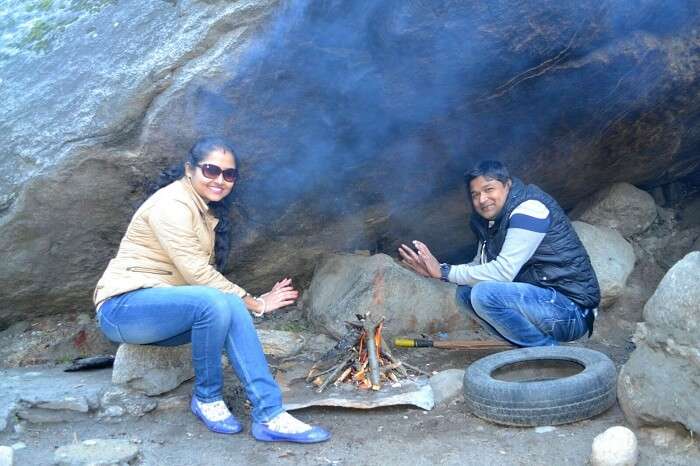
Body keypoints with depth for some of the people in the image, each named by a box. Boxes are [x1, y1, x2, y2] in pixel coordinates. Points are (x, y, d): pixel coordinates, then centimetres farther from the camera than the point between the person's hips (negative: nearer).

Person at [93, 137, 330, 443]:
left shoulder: (207, 210, 14)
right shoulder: (172, 204, -15)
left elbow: (204, 274, 8)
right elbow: (196, 273, -21)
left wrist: (252, 302, -6)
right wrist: (255, 303, -15)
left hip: (162, 307, 8)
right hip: (123, 307, -8)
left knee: (233, 307, -21)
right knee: (214, 303, -33)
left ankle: (269, 415, -24)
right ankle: (207, 399, -11)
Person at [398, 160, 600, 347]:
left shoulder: (529, 209, -17)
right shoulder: (492, 219, 11)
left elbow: (503, 272, -24)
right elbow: (479, 266, 10)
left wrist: (445, 272, -18)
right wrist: (436, 269, -6)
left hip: (572, 310, -9)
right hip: (540, 297, 9)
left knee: (485, 293, -26)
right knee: (466, 291, 5)